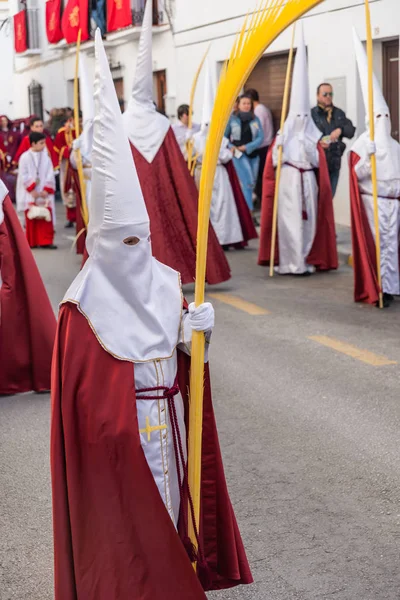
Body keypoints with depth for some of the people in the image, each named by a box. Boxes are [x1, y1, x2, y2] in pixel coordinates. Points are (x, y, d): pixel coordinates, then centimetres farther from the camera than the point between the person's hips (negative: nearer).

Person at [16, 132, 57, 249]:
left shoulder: (46, 157, 5)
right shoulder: (25, 157, -4)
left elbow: (50, 175, 2)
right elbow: (24, 176, -7)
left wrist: (47, 190, -8)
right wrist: (32, 190, -14)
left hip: (44, 194, 2)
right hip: (30, 195, -2)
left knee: (46, 218, -3)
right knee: (31, 219, 2)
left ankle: (45, 241, 0)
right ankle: (32, 242, 10)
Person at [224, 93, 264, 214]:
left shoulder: (255, 119, 7)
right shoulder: (232, 119, 1)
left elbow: (260, 137, 1)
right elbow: (224, 136, 6)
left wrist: (247, 147, -11)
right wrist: (231, 147, -11)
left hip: (253, 154, 4)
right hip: (239, 154, -4)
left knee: (252, 183, 6)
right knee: (248, 182, -16)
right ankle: (249, 210, -16)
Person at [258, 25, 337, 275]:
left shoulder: (312, 137, 9)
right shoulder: (283, 136, 4)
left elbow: (318, 162, 1)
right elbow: (274, 162, -1)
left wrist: (308, 146, -8)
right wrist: (280, 146, -13)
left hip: (307, 184, 2)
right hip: (287, 185, -2)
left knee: (307, 221, 3)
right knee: (288, 221, -5)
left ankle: (306, 260, 9)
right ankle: (288, 262, -3)